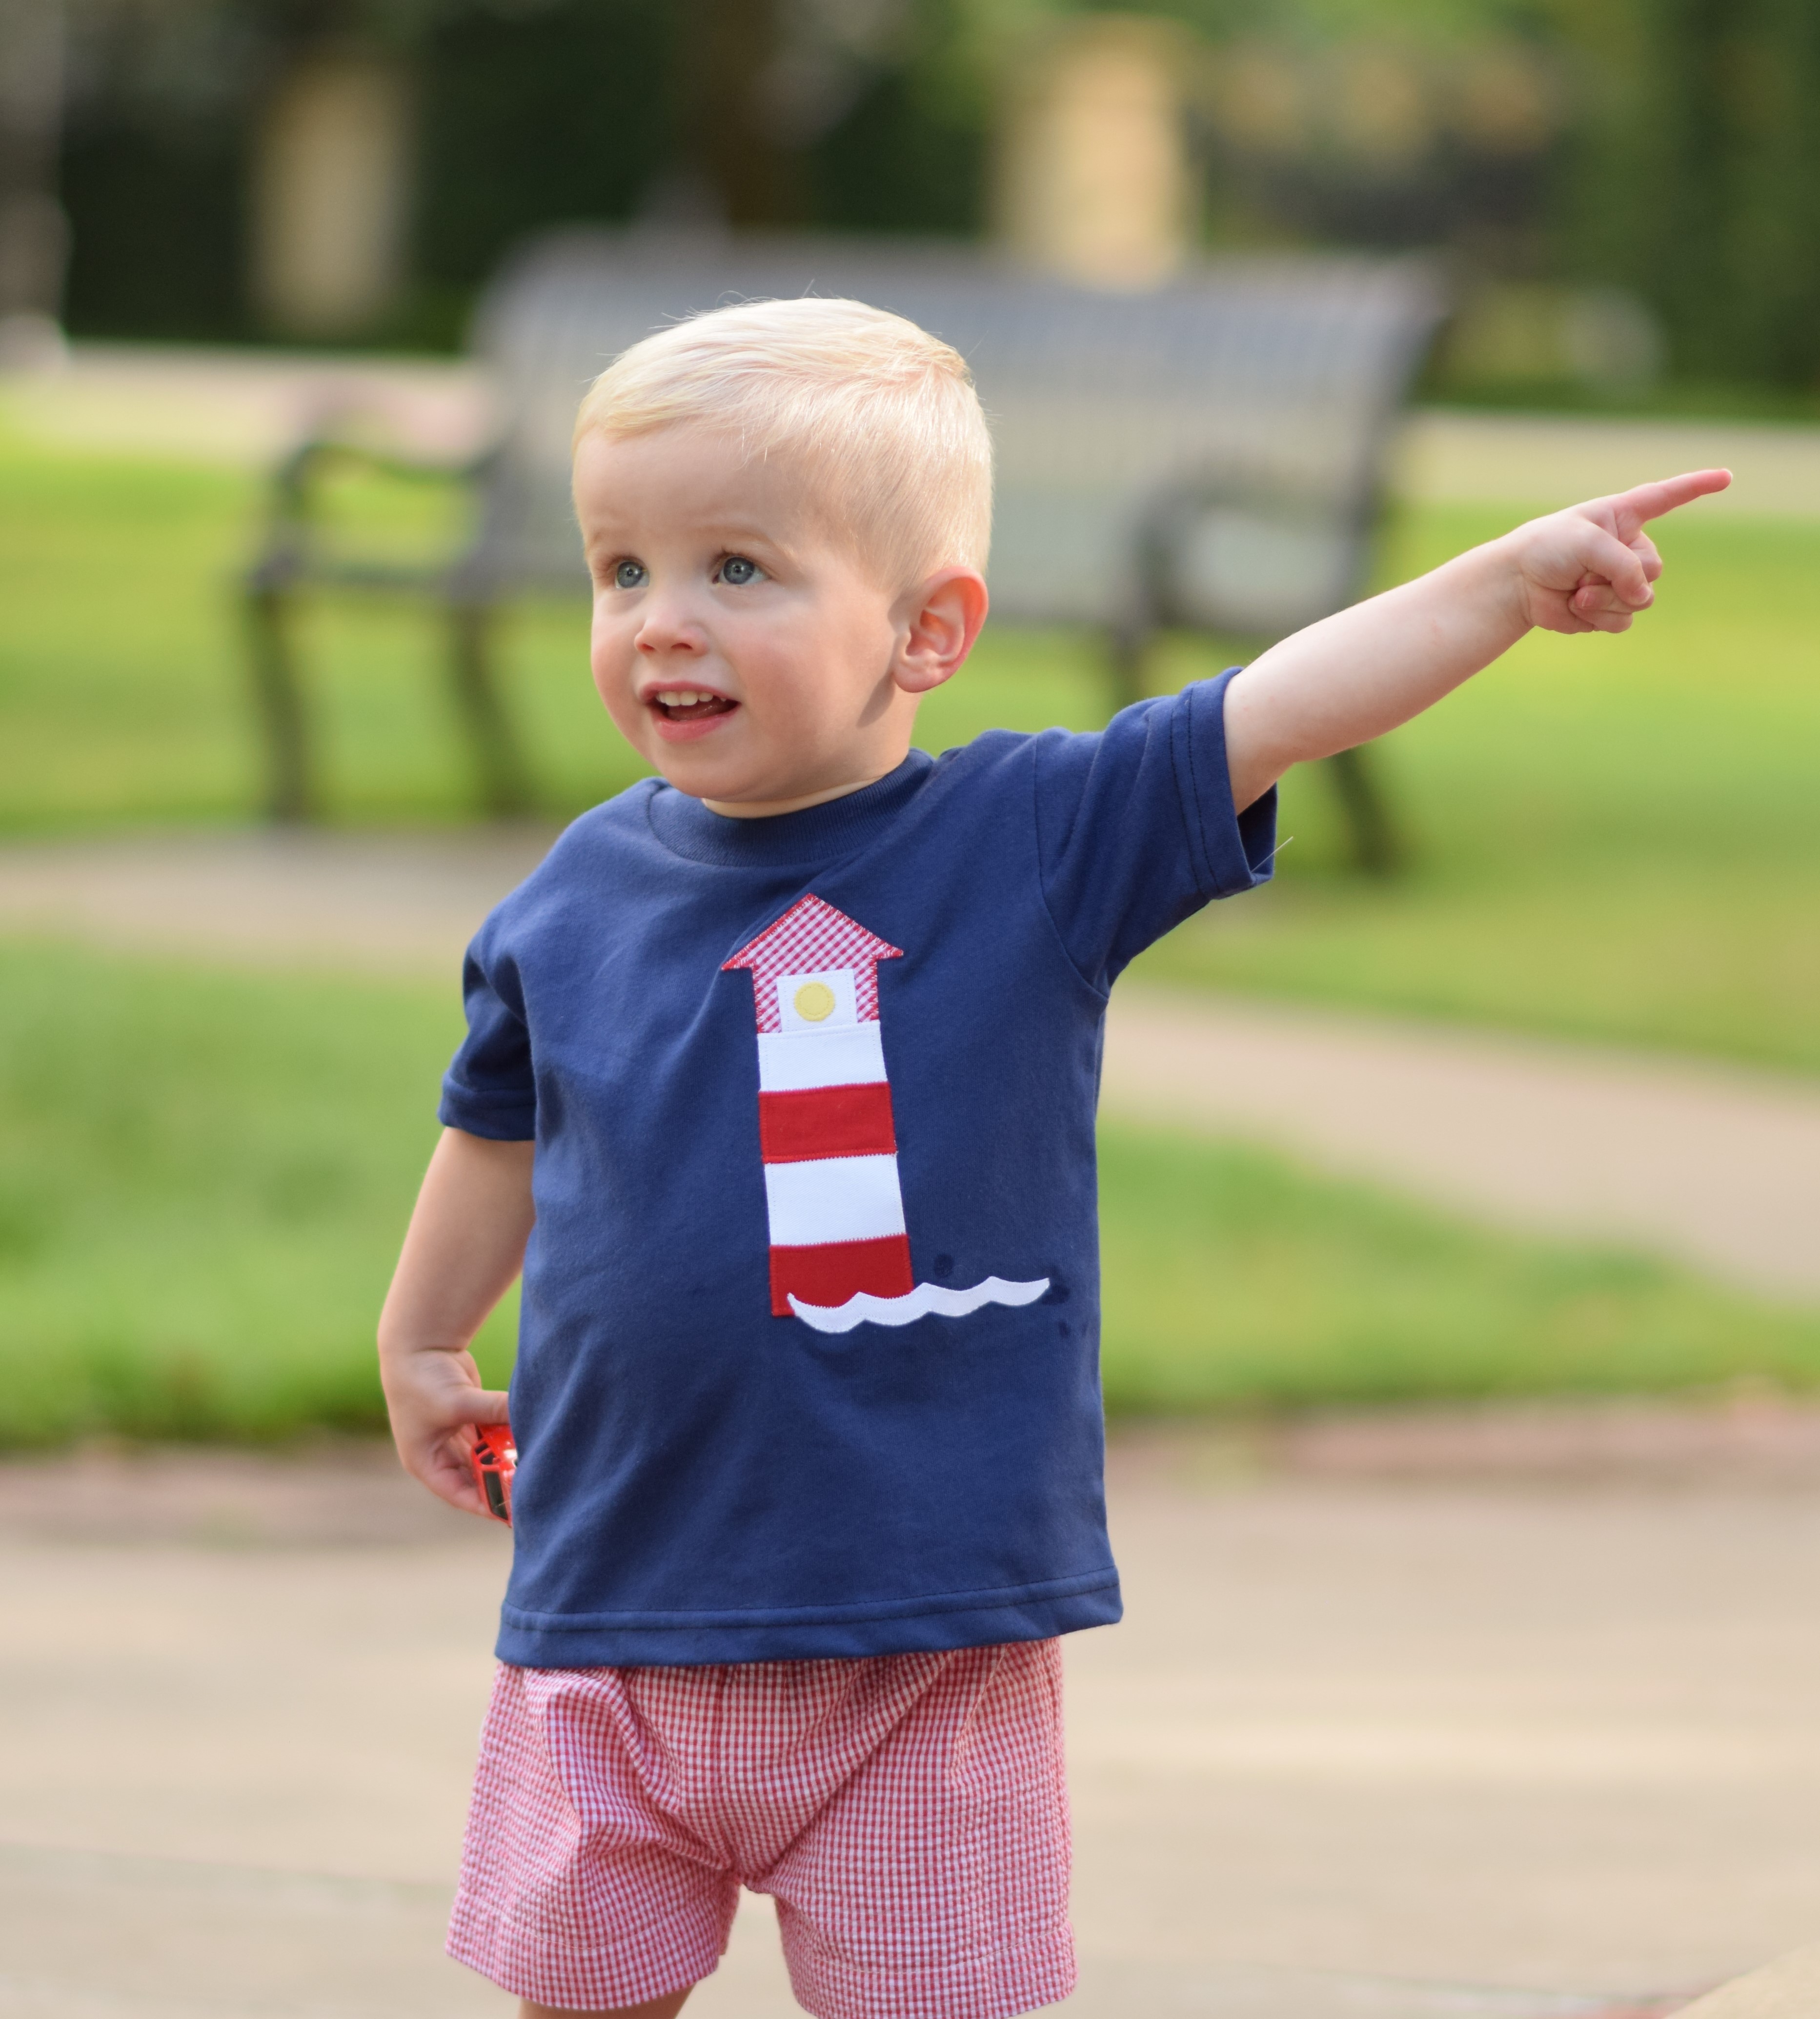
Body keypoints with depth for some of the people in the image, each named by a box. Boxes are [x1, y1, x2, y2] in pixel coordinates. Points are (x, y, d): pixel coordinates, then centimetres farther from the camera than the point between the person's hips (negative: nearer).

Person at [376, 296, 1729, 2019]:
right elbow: (502, 1133, 21)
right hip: (615, 1612, 3)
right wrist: (420, 1340, 33)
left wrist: (1513, 578, -22)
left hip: (927, 1641, -3)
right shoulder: (577, 900, 4)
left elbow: (1279, 712, -13)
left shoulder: (1034, 842, -5)